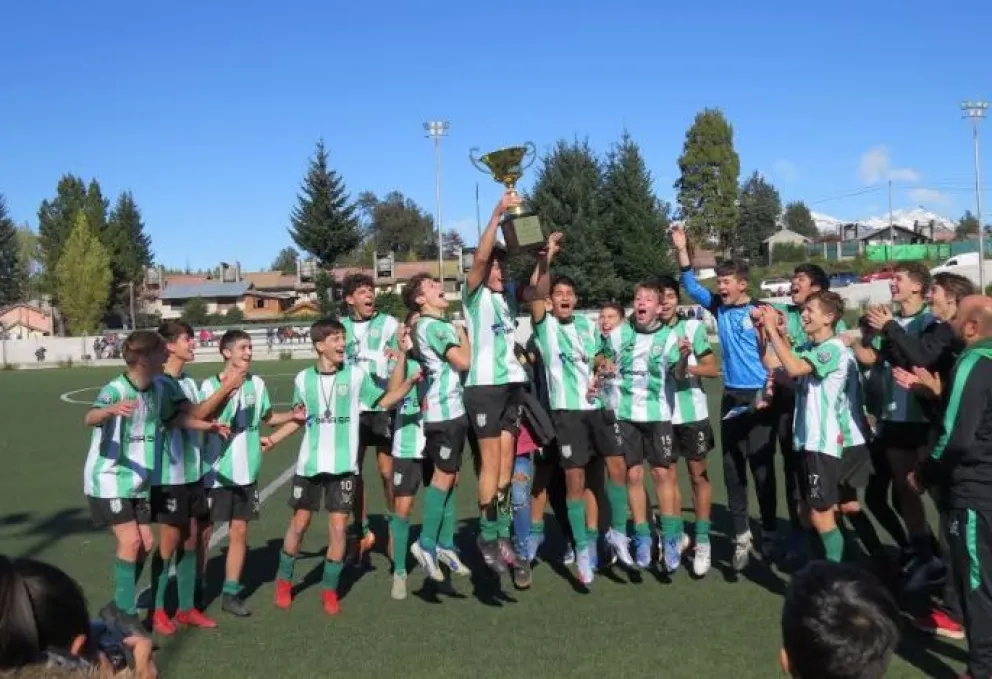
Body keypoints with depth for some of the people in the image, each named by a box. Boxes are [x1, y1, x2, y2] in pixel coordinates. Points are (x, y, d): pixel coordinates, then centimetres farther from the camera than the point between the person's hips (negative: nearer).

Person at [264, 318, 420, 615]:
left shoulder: (356, 374, -4)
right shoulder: (303, 379, 0)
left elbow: (385, 400, 1)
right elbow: (299, 418, 13)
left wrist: (409, 382, -12)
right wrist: (271, 440, 7)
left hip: (343, 465, -1)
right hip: (309, 464, 1)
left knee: (338, 527, -1)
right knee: (299, 523, 10)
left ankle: (330, 589, 16)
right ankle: (284, 580, 30)